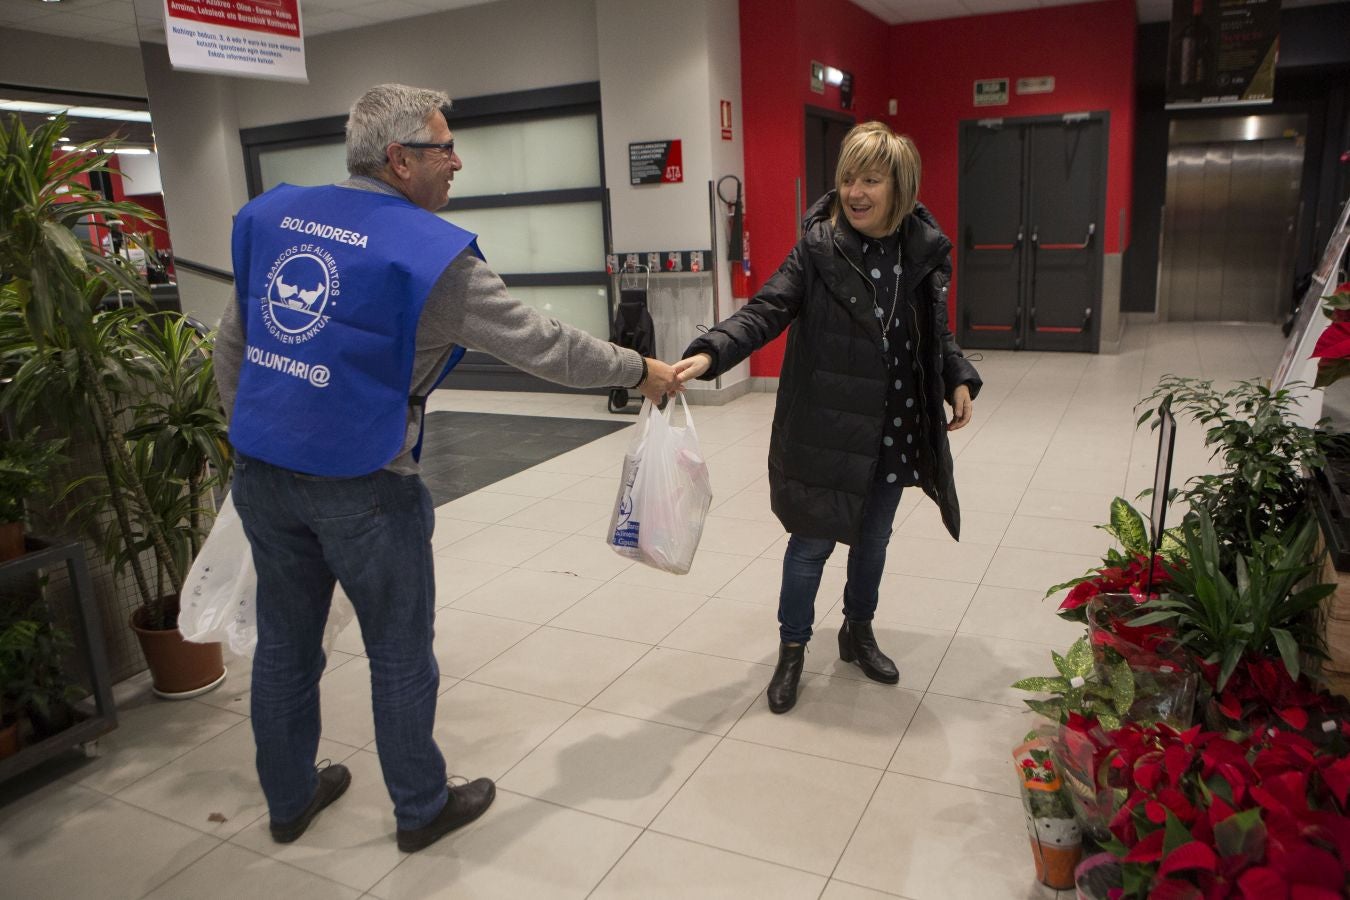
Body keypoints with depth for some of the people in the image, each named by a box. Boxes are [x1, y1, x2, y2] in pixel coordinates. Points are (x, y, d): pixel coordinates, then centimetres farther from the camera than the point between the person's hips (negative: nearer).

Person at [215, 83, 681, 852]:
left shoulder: (271, 217, 5)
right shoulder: (429, 253, -14)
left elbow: (233, 348, 11)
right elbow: (543, 344, -10)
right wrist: (641, 370, 3)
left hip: (261, 473, 7)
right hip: (360, 489, -6)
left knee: (285, 644, 20)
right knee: (401, 656, 11)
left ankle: (290, 798, 39)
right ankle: (423, 808, 30)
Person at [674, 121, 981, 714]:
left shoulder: (924, 251, 1)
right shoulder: (819, 247, -11)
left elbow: (937, 332, 13)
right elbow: (767, 311, -18)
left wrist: (958, 381, 0)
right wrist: (709, 354, -32)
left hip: (894, 430, 4)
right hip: (827, 428, -4)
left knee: (874, 538, 18)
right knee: (812, 541, 4)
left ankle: (858, 632, 42)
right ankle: (791, 650, 25)